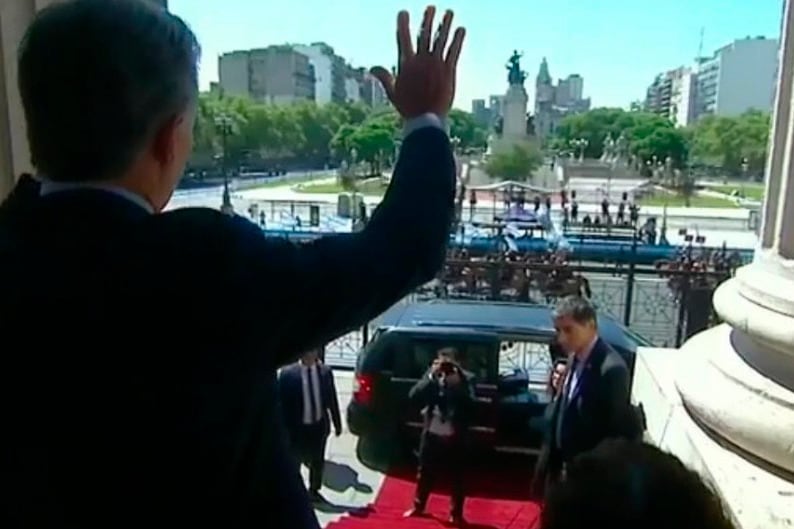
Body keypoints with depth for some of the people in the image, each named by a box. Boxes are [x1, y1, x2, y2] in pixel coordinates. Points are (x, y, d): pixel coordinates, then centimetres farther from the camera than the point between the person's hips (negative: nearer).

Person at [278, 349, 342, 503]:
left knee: (318, 461, 19)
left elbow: (332, 400, 4)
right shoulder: (287, 373, -13)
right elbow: (282, 402, -9)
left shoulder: (326, 371, -3)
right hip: (298, 426, -3)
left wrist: (337, 424, 7)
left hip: (320, 425, 4)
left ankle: (314, 490, 40)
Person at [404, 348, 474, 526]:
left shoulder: (464, 379, -7)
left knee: (456, 477, 7)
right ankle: (418, 506, 35)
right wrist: (432, 376, -21)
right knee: (425, 473, 17)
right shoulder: (431, 376, -1)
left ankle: (456, 514, 22)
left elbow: (469, 404, -19)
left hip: (454, 438, -2)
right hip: (431, 435, 2)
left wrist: (456, 383, -26)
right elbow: (414, 396, -14)